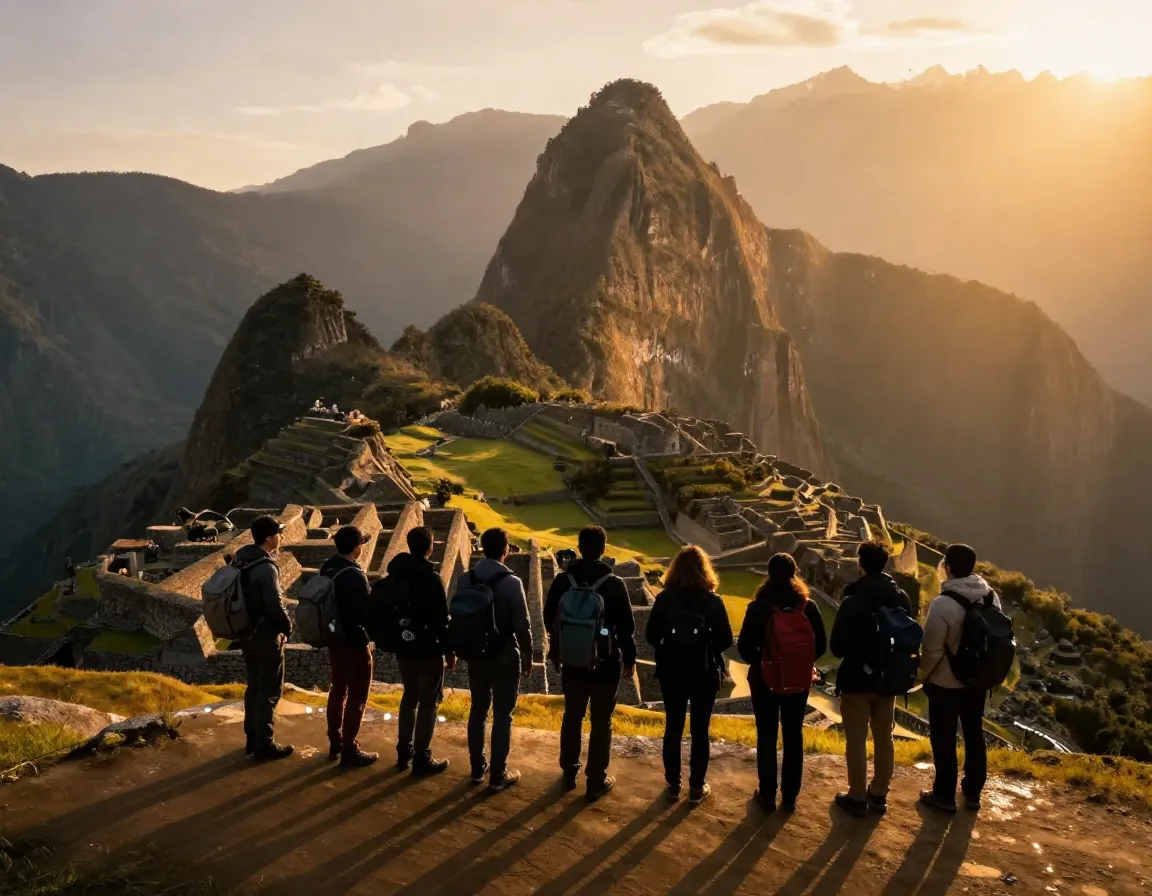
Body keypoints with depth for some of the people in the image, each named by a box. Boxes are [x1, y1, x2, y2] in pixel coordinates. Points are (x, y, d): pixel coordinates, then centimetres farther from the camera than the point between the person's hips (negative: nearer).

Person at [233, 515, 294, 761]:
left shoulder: (241, 558, 3)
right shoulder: (266, 568, -25)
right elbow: (275, 606, -24)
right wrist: (287, 627, -6)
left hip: (247, 633, 9)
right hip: (266, 636, -9)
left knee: (254, 686, 20)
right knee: (269, 692, 3)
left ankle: (252, 738, 29)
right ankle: (264, 745, 9)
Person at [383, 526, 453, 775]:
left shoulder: (394, 574, 2)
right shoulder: (431, 578, -18)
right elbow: (441, 619, -18)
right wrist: (449, 651, -9)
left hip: (403, 649, 7)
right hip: (428, 650, -6)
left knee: (409, 697, 20)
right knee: (428, 703, 3)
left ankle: (404, 752, 25)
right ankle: (422, 759, 6)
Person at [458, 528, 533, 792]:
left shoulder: (464, 580, -4)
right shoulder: (511, 583, -18)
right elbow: (522, 625, -15)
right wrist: (527, 656, -1)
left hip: (476, 655, 4)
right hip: (505, 657, -4)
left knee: (478, 711, 17)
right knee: (502, 716, 4)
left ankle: (477, 769, 26)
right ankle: (498, 776, 10)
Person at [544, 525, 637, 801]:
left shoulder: (563, 580, -5)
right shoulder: (614, 584, -15)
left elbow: (550, 619, 5)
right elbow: (626, 627, -11)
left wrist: (556, 652, 19)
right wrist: (629, 660, 2)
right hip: (605, 664, -3)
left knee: (572, 717, 18)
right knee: (601, 722, 7)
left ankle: (569, 773, 28)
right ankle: (597, 781, 12)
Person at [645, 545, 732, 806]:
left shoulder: (665, 599, -10)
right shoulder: (712, 601, -14)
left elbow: (651, 635, -6)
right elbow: (725, 640, -12)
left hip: (671, 673, 1)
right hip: (704, 674, -1)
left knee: (673, 728, 14)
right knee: (699, 730, 10)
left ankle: (673, 784, 22)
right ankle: (697, 787, 17)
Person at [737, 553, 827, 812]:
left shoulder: (758, 607, -13)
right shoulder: (808, 606, -7)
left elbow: (744, 646, -12)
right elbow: (821, 644, -3)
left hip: (765, 679, -2)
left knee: (766, 736, 9)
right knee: (793, 736, 12)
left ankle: (767, 795, 13)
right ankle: (790, 797, 16)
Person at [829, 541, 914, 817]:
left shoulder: (853, 600, -19)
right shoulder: (901, 598, -3)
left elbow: (837, 647, -15)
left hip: (857, 680, -5)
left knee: (856, 741, 5)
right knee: (884, 739, 16)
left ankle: (857, 798, 11)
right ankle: (879, 795, 24)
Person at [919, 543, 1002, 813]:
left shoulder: (943, 604, -25)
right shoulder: (991, 596, -4)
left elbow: (932, 649, -20)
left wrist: (924, 671, -1)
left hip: (946, 682, -6)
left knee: (944, 739, 7)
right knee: (974, 734, 18)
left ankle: (944, 795, 15)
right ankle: (973, 792, 28)